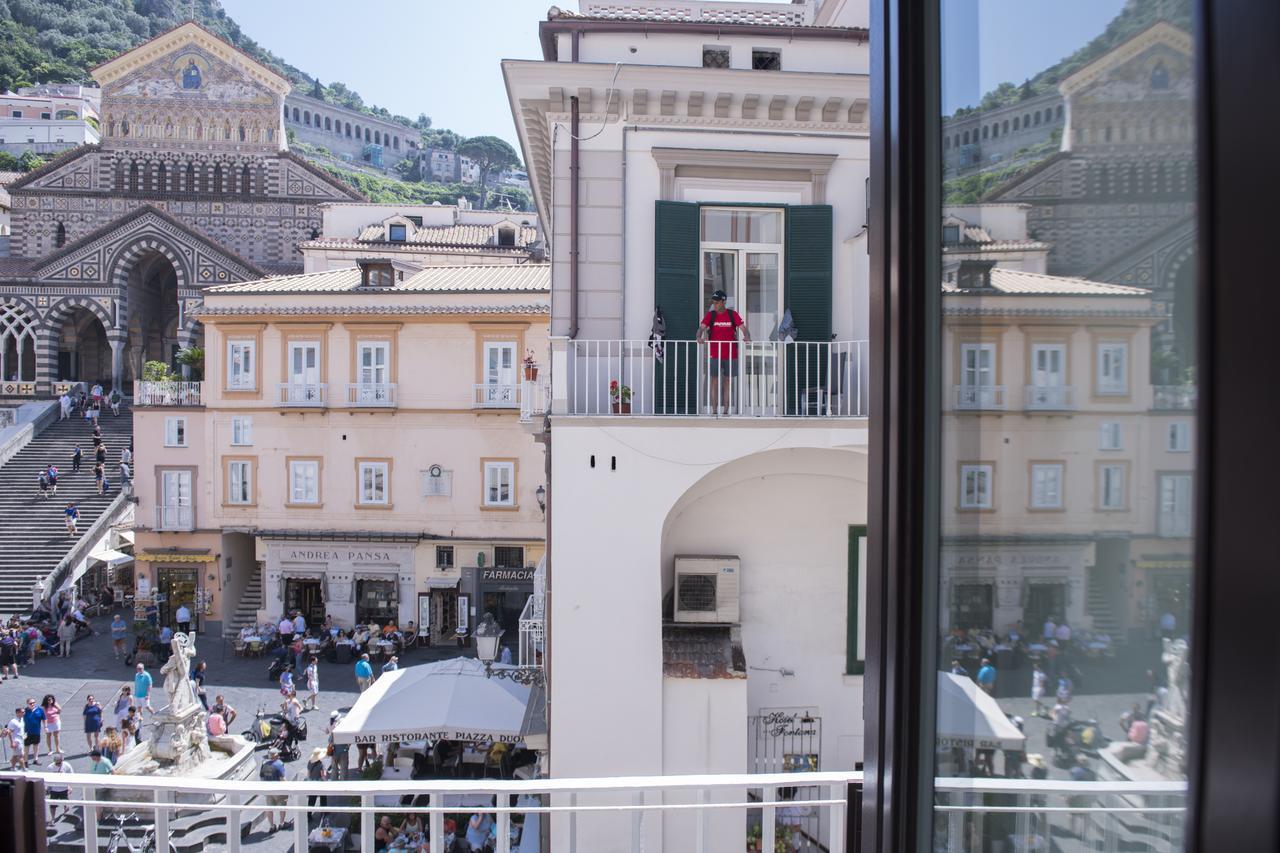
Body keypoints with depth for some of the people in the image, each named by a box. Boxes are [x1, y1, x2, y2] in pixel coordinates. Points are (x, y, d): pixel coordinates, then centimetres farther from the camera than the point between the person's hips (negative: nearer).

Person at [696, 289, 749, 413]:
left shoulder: (732, 314, 2)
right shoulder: (710, 315, 2)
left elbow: (743, 328, -3)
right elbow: (701, 328, -8)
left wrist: (747, 336, -24)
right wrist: (699, 337, -29)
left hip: (730, 355, 0)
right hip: (714, 354, 0)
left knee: (728, 381, 6)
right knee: (714, 381, 0)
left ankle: (726, 410, 12)